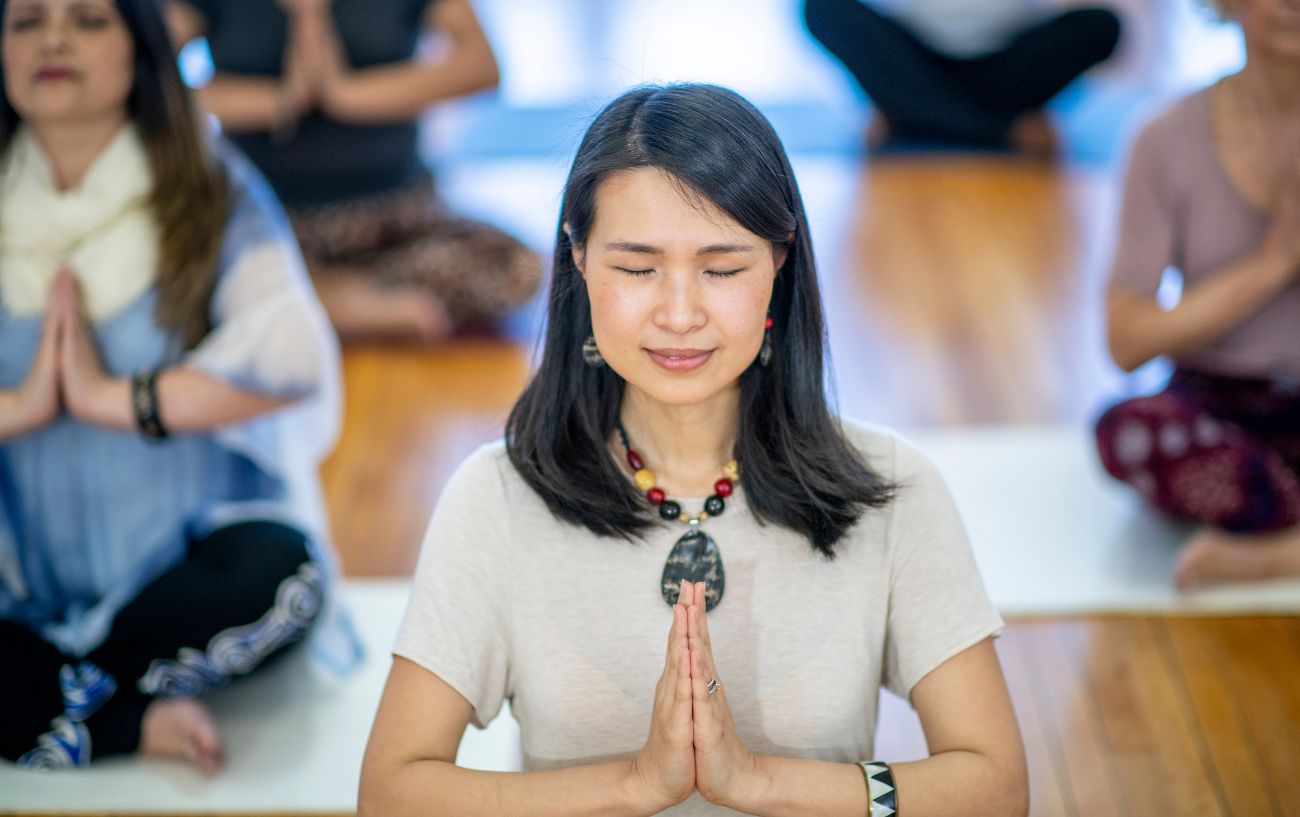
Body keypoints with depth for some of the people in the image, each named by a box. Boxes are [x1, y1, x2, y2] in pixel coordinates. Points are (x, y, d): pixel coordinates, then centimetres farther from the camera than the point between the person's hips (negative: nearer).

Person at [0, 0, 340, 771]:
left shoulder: (215, 194, 0)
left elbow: (292, 356, -18)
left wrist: (111, 397, -15)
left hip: (188, 565, -1)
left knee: (275, 567, -35)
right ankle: (140, 720, -18)